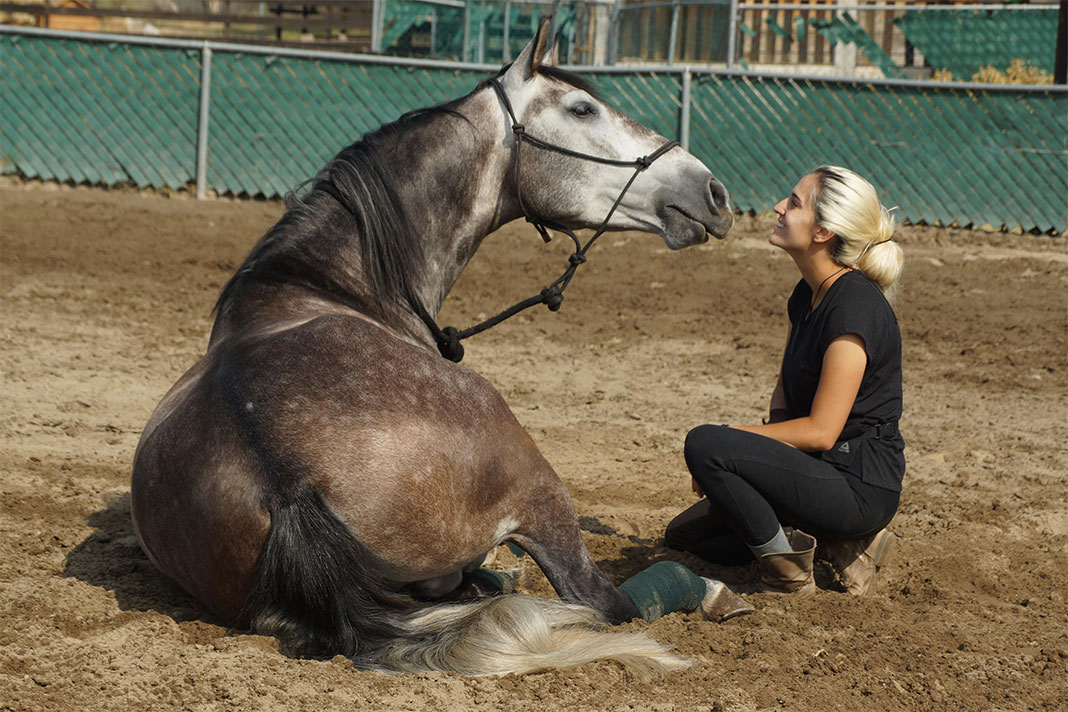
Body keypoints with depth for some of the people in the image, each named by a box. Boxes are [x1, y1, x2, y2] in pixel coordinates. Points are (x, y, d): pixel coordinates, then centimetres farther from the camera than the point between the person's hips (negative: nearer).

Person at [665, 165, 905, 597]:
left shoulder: (854, 306, -21)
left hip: (860, 488, -10)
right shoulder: (808, 295, 8)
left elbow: (821, 431, -23)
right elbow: (786, 391, 18)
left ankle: (786, 573, -8)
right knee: (685, 535, 15)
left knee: (703, 445, -24)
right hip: (825, 470, 10)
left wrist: (729, 437, -14)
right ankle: (840, 545, 11)